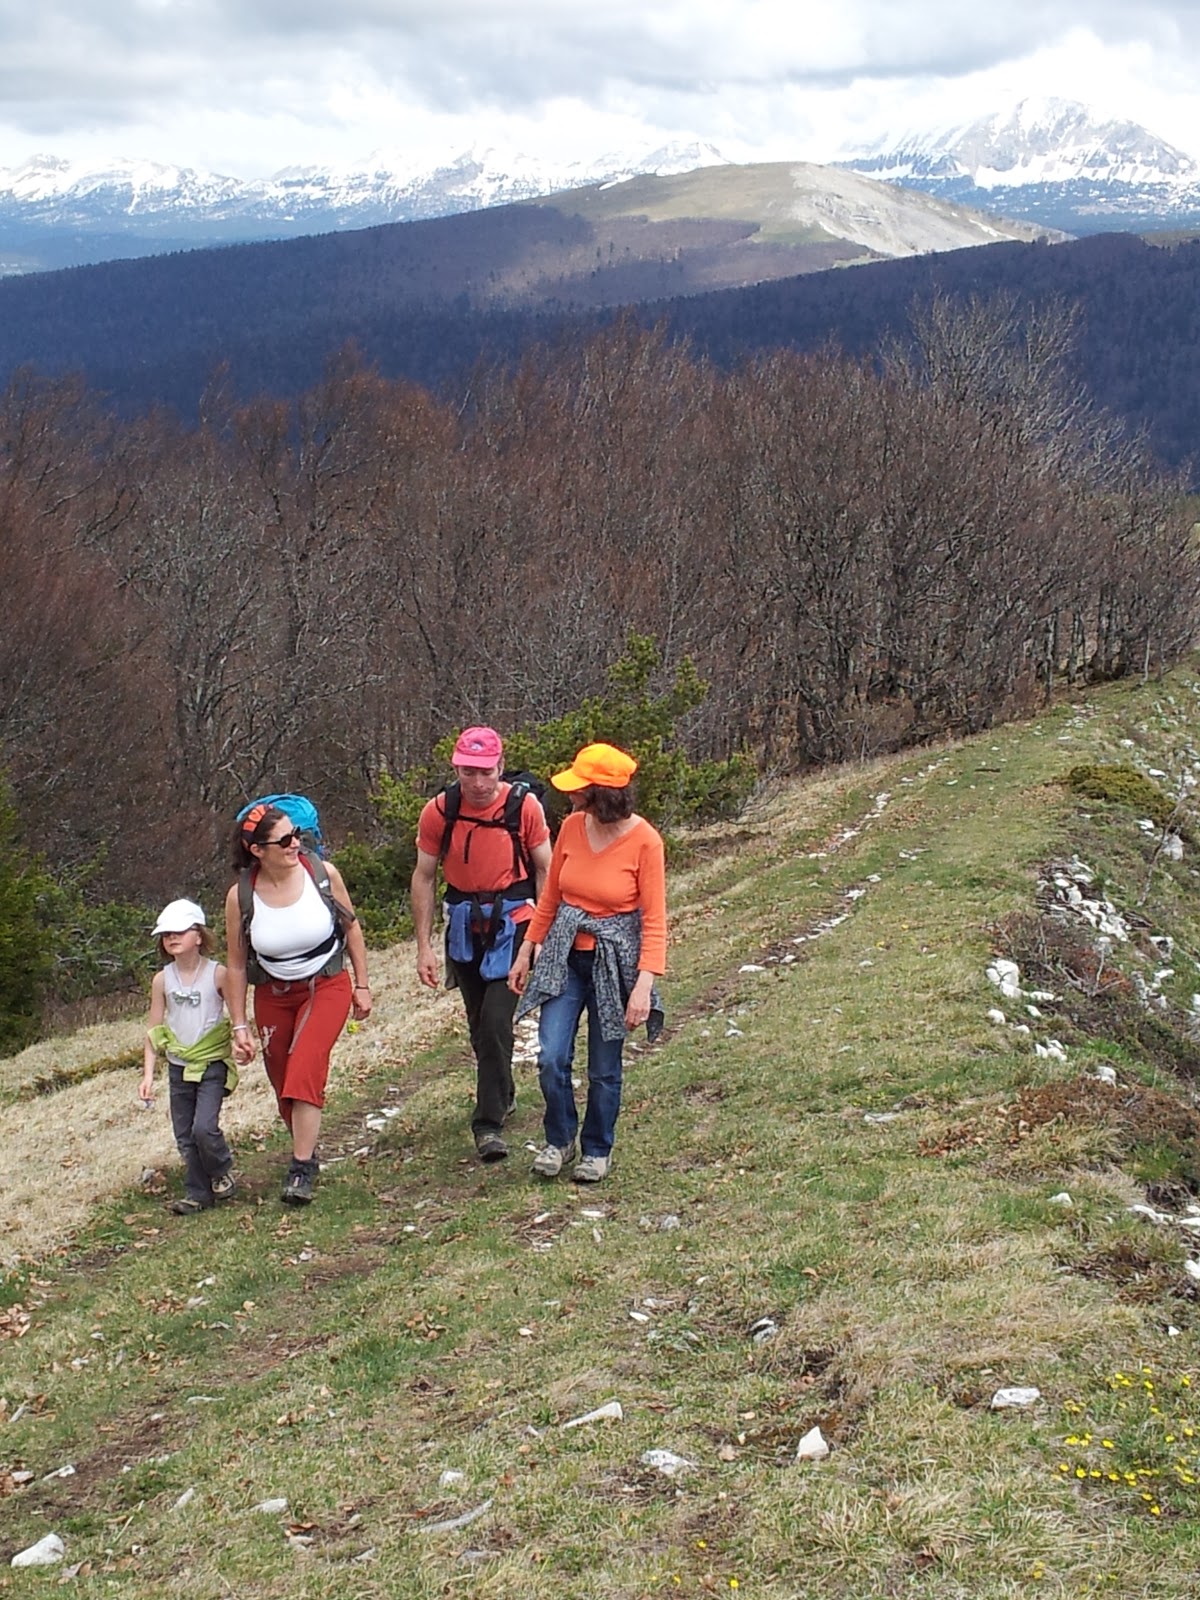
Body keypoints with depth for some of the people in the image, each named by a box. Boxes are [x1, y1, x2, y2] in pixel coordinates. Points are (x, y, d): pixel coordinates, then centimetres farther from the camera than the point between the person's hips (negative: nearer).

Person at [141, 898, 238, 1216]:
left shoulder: (217, 974, -8)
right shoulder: (162, 980, 1)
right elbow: (154, 1030, 5)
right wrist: (148, 1074, 1)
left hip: (212, 1064, -4)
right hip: (178, 1067, 4)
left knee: (204, 1128, -15)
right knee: (185, 1136, 7)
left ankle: (222, 1173, 12)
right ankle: (198, 1193, 19)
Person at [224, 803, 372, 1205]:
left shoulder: (323, 873, -15)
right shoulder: (240, 896, -15)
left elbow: (351, 928, 1)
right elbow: (236, 965, -4)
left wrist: (362, 985, 3)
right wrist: (239, 1026, -4)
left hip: (327, 986, -2)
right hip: (273, 995, 2)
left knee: (305, 1066, -21)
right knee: (283, 1083, 8)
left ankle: (302, 1170, -18)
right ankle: (306, 1152, 32)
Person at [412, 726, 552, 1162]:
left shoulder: (525, 806, -12)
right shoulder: (438, 812, -7)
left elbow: (544, 869, -2)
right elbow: (424, 877, 1)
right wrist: (424, 946, -2)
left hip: (512, 922, -3)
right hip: (464, 926, 3)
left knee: (496, 1020, -14)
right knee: (479, 1023, 14)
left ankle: (489, 1122, -7)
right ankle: (502, 1095, 37)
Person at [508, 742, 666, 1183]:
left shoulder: (643, 840, -15)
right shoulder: (572, 827, -2)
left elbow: (655, 920, -14)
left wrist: (644, 984, -20)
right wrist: (526, 952, 11)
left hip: (613, 960, -3)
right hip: (564, 955, 3)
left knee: (604, 1070, 7)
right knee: (551, 1058, -4)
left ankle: (597, 1151, 29)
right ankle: (559, 1141, 20)